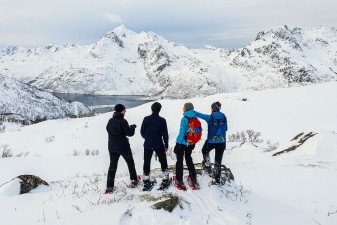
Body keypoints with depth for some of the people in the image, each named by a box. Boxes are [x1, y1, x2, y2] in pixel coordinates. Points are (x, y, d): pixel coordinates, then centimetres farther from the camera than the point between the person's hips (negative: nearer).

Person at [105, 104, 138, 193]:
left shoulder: (110, 121, 2)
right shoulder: (122, 121, -18)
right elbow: (129, 133, -16)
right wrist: (132, 127, 2)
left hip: (112, 147, 5)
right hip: (124, 147, -5)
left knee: (112, 166, 7)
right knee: (130, 163, 17)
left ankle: (109, 186, 1)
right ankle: (134, 181, 24)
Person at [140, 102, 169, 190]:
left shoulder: (146, 119, -9)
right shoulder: (162, 120, -11)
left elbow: (142, 132, -2)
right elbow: (165, 134, -6)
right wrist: (166, 145, 6)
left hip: (147, 145, 1)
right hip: (159, 145, -1)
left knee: (146, 163, 11)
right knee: (163, 161, 16)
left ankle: (146, 181, 12)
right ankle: (165, 179, 19)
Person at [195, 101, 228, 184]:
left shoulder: (210, 117, -10)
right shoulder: (224, 117, 0)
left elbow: (200, 115, 3)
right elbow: (225, 129, 9)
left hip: (211, 141, -3)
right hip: (221, 141, 3)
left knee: (205, 151, 31)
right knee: (218, 161, 10)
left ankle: (207, 166, 24)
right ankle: (216, 179, 15)